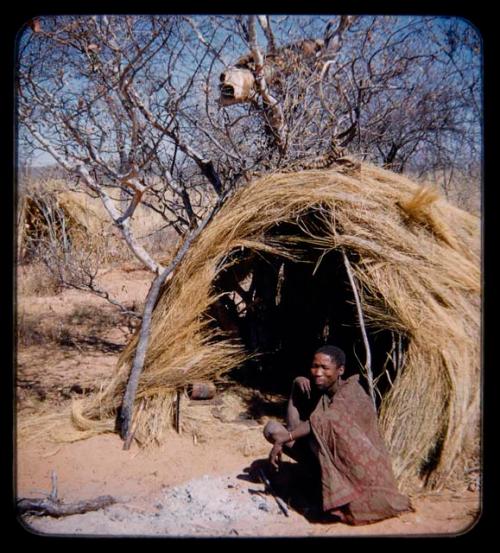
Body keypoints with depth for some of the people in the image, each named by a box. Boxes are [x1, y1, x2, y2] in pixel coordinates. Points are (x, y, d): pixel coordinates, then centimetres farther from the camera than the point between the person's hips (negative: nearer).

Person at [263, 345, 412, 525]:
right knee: (271, 428, -7)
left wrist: (283, 439, -38)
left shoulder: (351, 392, -18)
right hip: (327, 458, 7)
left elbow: (325, 422, -36)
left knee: (325, 426, -37)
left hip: (358, 461, -7)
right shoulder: (316, 391, 1)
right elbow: (294, 426, -9)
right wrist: (296, 386, -16)